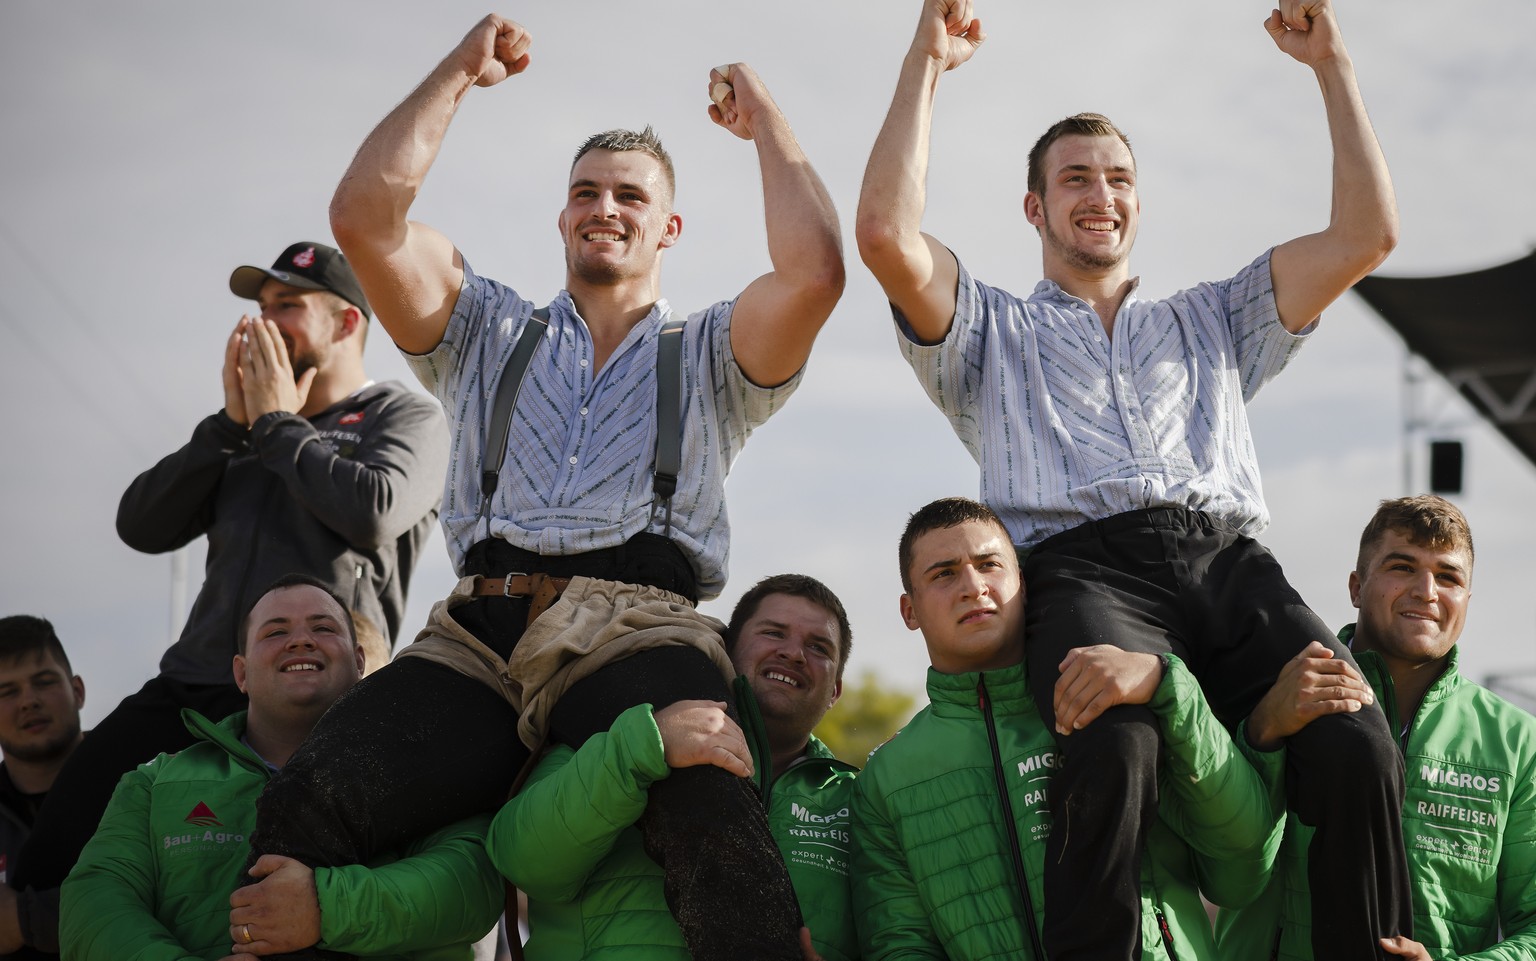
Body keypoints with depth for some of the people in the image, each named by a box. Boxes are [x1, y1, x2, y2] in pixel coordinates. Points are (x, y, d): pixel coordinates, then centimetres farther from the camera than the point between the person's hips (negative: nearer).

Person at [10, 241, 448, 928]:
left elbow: (374, 510, -12)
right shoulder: (251, 427, 26)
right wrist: (233, 424, 6)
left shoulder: (404, 417, 10)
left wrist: (278, 424, 1)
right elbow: (141, 525, 14)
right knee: (53, 853, -7)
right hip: (188, 688, 6)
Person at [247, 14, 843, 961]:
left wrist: (763, 116, 19)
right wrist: (462, 70, 23)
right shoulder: (493, 334, 31)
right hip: (475, 636, 2)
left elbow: (814, 270, 6)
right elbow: (364, 216, 17)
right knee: (305, 804, -29)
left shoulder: (708, 353, 27)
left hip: (637, 636, -2)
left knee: (712, 815, -38)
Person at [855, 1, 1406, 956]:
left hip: (1228, 557, 3)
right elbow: (887, 235, 9)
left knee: (1356, 747, -28)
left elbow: (1367, 235, 28)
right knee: (1114, 745, -39)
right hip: (1086, 565, -3)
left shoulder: (1209, 323, 36)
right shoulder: (993, 331, 28)